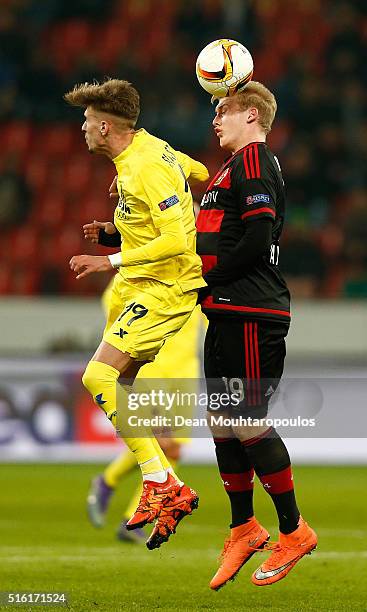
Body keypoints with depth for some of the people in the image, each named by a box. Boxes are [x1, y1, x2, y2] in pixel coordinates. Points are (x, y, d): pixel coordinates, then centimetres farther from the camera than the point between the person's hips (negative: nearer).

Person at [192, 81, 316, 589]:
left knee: (248, 424, -8)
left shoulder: (253, 161, -10)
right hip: (229, 314, 10)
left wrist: (207, 279, -11)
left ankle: (294, 531, 2)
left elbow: (255, 242, -20)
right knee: (222, 422, 10)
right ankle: (244, 530, 19)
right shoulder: (236, 166, 22)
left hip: (250, 315, -10)